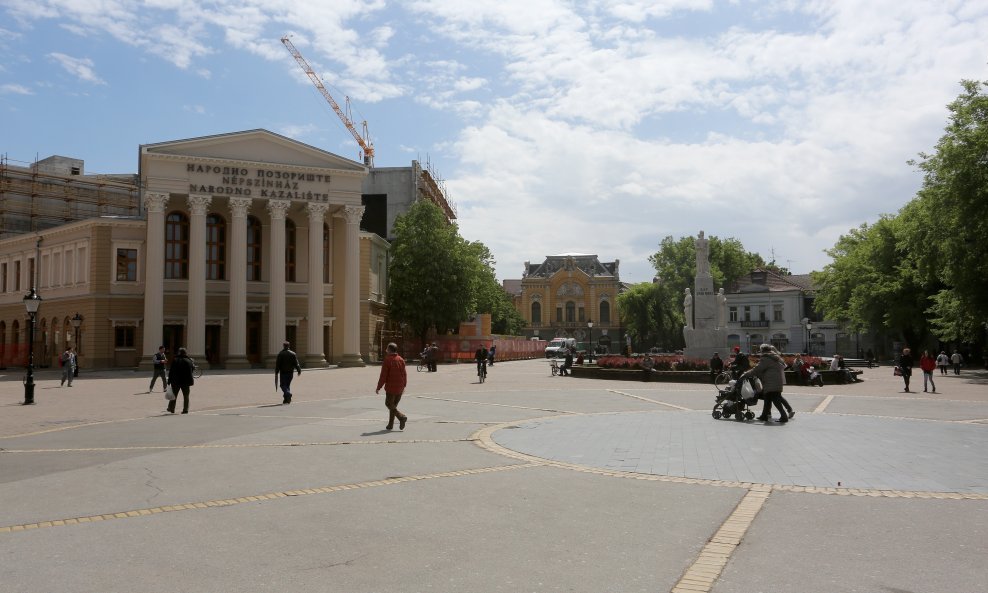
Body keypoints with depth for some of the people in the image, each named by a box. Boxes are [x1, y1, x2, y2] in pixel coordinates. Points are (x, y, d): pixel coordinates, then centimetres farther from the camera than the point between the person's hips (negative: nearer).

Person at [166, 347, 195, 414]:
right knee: (186, 396, 10)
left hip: (175, 381, 0)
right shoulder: (189, 361, -3)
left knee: (174, 395, 14)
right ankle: (185, 409, 6)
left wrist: (169, 381, -6)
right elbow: (193, 369, 9)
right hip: (186, 381, 0)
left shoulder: (174, 360, -5)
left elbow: (171, 371, -7)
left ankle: (171, 408, 19)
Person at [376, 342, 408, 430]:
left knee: (389, 404, 3)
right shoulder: (401, 360, 7)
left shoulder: (387, 360, -12)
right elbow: (404, 374, 10)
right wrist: (404, 385, 21)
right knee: (394, 405, 14)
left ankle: (401, 417, -16)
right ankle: (390, 425, 15)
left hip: (391, 387, -6)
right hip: (400, 387, 6)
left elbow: (383, 376, -13)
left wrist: (378, 387, -5)